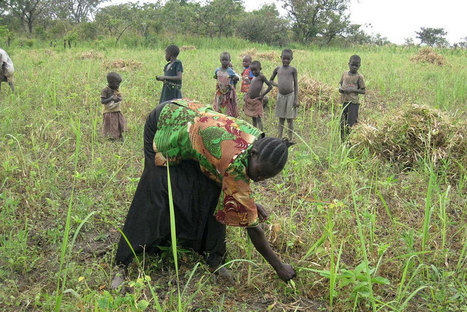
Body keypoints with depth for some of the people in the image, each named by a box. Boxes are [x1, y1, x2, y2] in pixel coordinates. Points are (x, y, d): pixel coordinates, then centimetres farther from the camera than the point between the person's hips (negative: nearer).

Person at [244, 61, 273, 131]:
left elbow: (270, 86, -14)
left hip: (256, 100, -7)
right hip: (250, 100, 7)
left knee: (258, 118, -9)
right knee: (253, 118, 13)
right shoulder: (253, 78, 13)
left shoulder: (261, 76, -9)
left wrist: (262, 95, -13)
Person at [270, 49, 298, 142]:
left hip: (290, 96, -3)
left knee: (290, 119, 3)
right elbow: (271, 80, 20)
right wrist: (278, 85, 4)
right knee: (281, 118, 10)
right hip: (280, 96, 3)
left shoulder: (293, 70, -3)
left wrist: (296, 99, -7)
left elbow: (295, 84, -2)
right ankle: (280, 138, 16)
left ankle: (290, 139, 11)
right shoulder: (278, 69, 6)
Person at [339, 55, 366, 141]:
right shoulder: (345, 74, 8)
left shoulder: (359, 76, -6)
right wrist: (340, 88, -1)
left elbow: (363, 91, -6)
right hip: (345, 101, 5)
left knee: (352, 122, -7)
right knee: (343, 121, 11)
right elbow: (340, 83, 22)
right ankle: (342, 139, 22)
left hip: (353, 102, -5)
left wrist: (352, 90, -18)